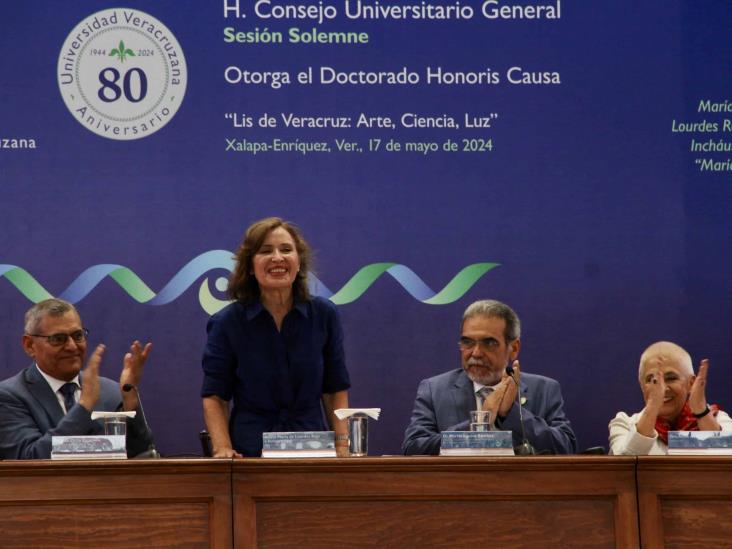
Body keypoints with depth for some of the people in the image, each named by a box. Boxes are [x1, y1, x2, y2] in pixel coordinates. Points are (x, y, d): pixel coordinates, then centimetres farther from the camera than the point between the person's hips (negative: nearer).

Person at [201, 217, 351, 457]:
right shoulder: (227, 322, 1)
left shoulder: (324, 315, 6)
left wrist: (343, 446, -1)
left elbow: (335, 391, 11)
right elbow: (214, 397, 3)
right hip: (250, 453, -2)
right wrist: (223, 448, -11)